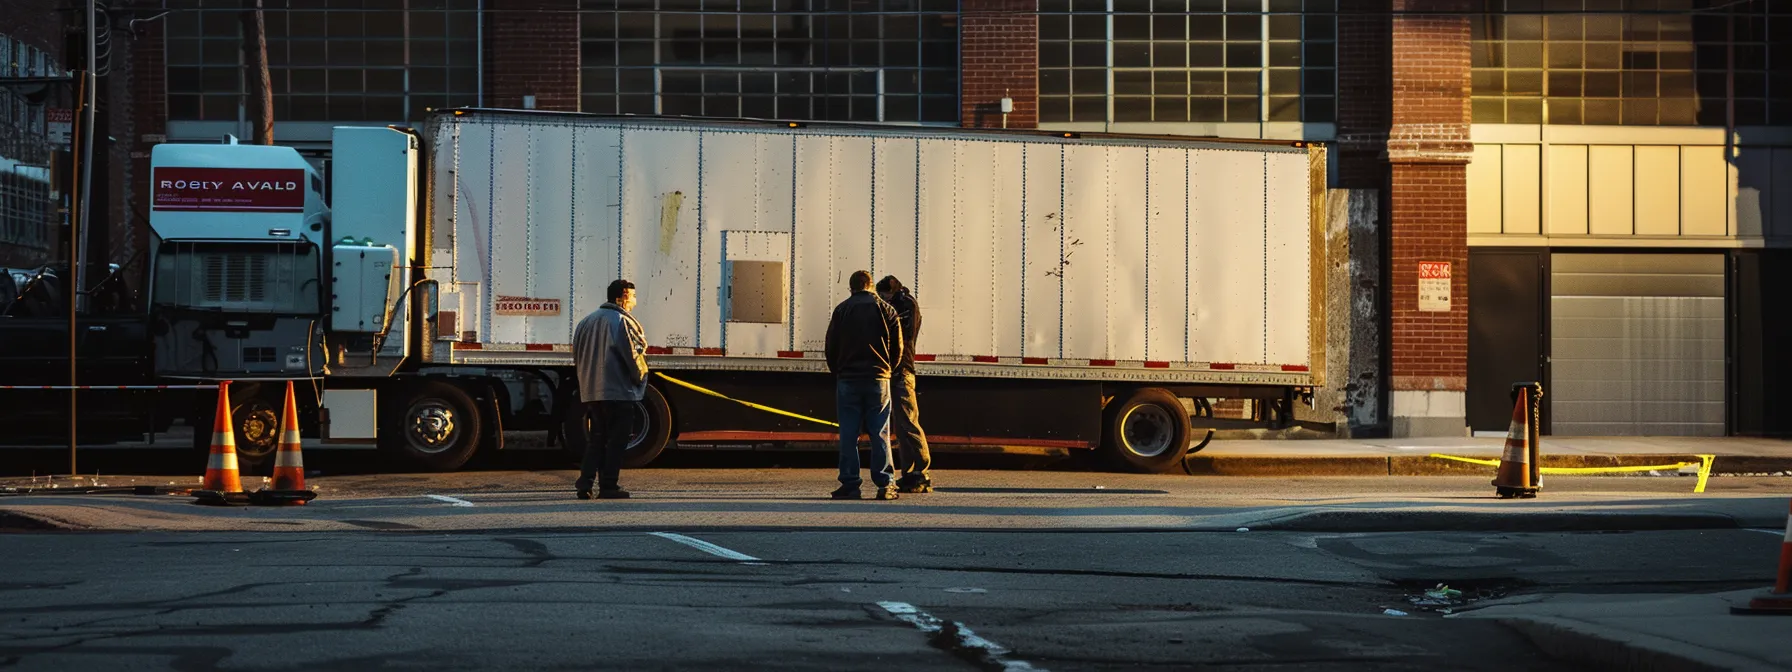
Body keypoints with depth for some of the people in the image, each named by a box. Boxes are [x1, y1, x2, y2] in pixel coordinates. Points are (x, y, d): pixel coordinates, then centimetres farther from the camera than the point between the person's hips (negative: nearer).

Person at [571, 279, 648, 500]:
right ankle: (608, 486, -2)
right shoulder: (623, 322, -10)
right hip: (619, 391, -7)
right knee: (616, 440, 0)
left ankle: (584, 482, 1)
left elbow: (577, 356, 16)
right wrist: (640, 379, 3)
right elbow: (634, 355, -12)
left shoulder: (586, 322, 13)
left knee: (595, 439, 12)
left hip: (591, 392, 7)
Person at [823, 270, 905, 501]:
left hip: (847, 380, 0)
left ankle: (850, 484, -1)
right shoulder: (885, 309, 3)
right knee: (880, 434, 1)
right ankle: (884, 485, -2)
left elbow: (831, 348, 4)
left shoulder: (841, 310, 3)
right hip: (878, 380, 0)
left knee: (848, 434, 2)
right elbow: (897, 347, 4)